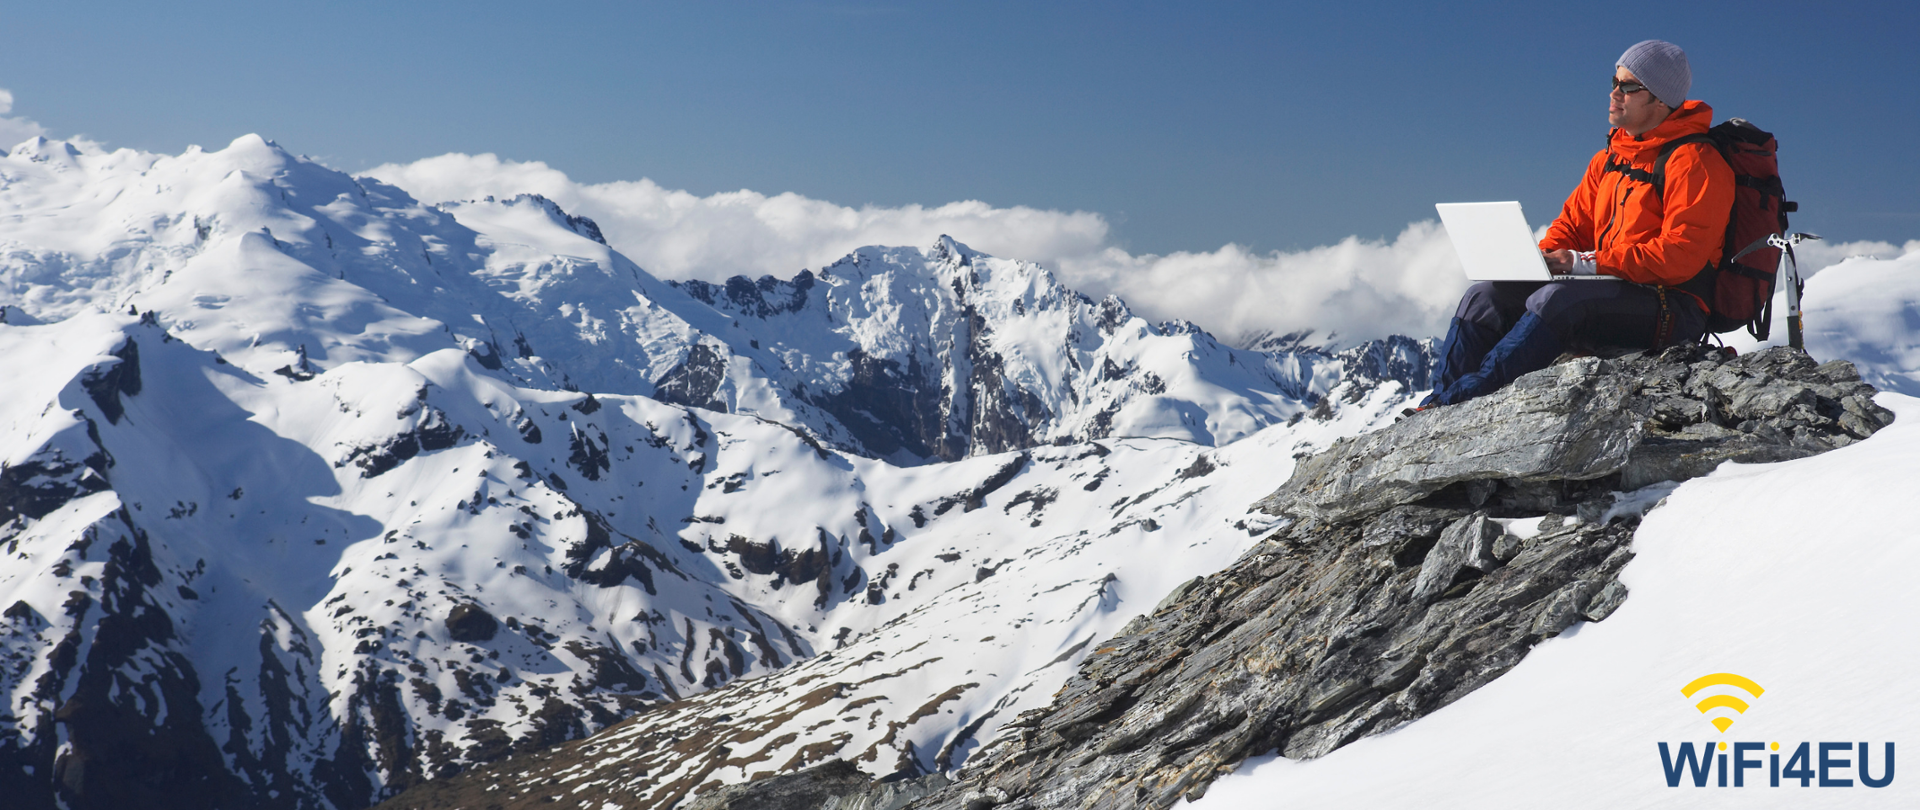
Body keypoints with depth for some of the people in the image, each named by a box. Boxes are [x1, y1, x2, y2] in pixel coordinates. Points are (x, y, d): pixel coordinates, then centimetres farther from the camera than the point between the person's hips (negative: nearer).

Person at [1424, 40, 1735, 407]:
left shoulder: (1696, 163, -10)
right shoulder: (1609, 158, 17)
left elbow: (1681, 256, -19)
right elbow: (1573, 223, 20)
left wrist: (1585, 263, -21)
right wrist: (1539, 258, -3)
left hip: (1672, 311, -8)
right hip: (1612, 291, 8)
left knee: (1556, 300, -34)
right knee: (1487, 294, -7)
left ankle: (1463, 399, -37)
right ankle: (1438, 401, -17)